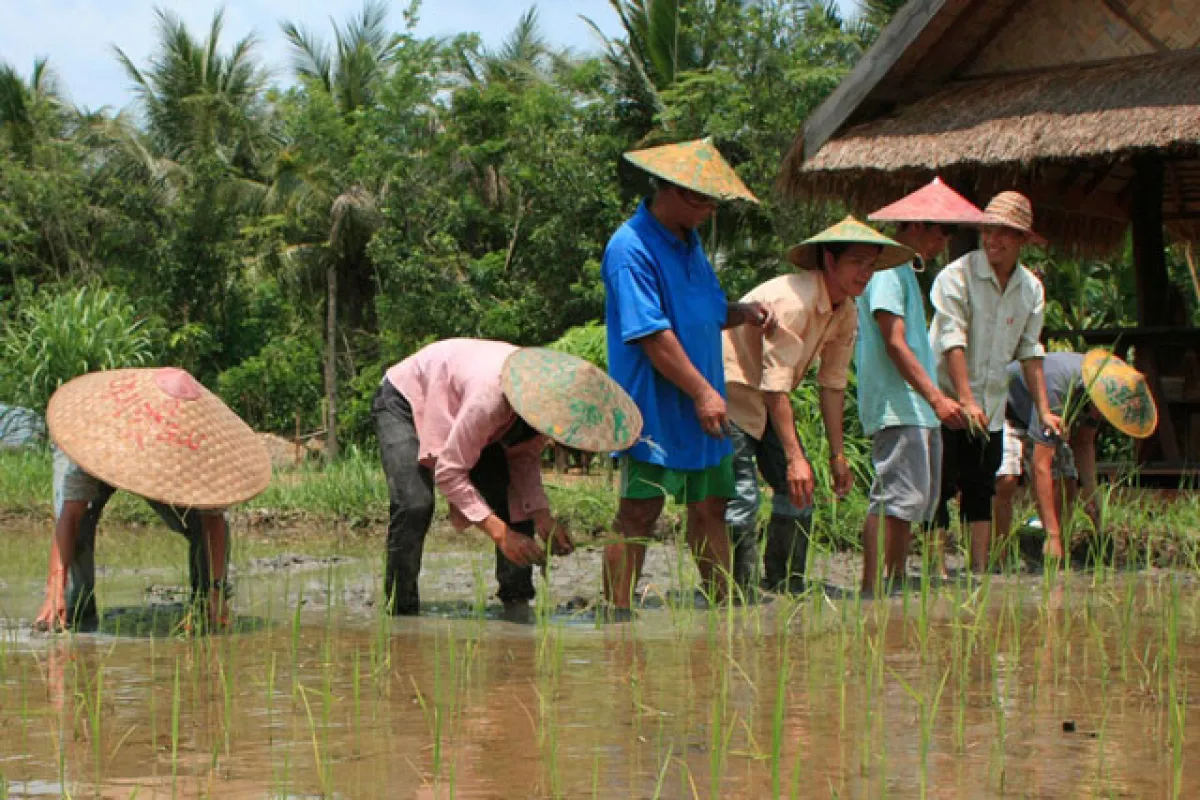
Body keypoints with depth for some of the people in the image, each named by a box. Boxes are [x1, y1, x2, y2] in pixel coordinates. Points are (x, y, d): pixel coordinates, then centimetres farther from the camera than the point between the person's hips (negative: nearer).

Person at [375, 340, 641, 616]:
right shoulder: (490, 399, -44)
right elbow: (449, 471, -38)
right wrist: (499, 533, -43)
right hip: (405, 400, -6)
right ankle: (401, 613, -14)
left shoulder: (548, 399, -23)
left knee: (518, 502, -8)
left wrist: (542, 517, -24)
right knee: (414, 506, -25)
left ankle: (517, 603, -2)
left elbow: (525, 457, -8)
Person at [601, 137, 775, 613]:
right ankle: (616, 616, -3)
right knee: (639, 513, -6)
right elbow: (653, 335, -20)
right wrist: (702, 392, -20)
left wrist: (742, 313, 3)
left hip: (700, 410, 9)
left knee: (710, 507, 11)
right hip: (654, 409, -9)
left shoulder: (689, 242, 16)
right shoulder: (631, 248, -15)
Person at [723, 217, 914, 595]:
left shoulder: (846, 313, 0)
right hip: (730, 389, -9)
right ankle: (739, 593, -13)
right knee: (742, 498, -17)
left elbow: (833, 384, 9)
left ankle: (786, 590, 11)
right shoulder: (792, 301, -29)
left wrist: (837, 454, 8)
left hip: (767, 401, 9)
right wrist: (794, 458, -34)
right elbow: (775, 387, -31)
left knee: (797, 491, 3)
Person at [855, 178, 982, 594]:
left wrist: (935, 398, 20)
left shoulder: (905, 271, 22)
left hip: (917, 407, 11)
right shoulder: (887, 270, -10)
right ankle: (872, 587, -18)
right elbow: (894, 343, -19)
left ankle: (896, 582, 16)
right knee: (897, 496, -15)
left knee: (919, 499, 11)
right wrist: (936, 397, -24)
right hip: (896, 405, -11)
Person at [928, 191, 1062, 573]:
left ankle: (980, 570, 10)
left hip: (991, 406, 5)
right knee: (940, 486, -6)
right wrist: (965, 400, -26)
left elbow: (1030, 351, 10)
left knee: (982, 490, 7)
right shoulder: (958, 275, -12)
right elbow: (952, 340, -19)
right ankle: (937, 568, -3)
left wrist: (1043, 409, 3)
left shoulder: (1031, 288, 6)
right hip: (945, 399, -5)